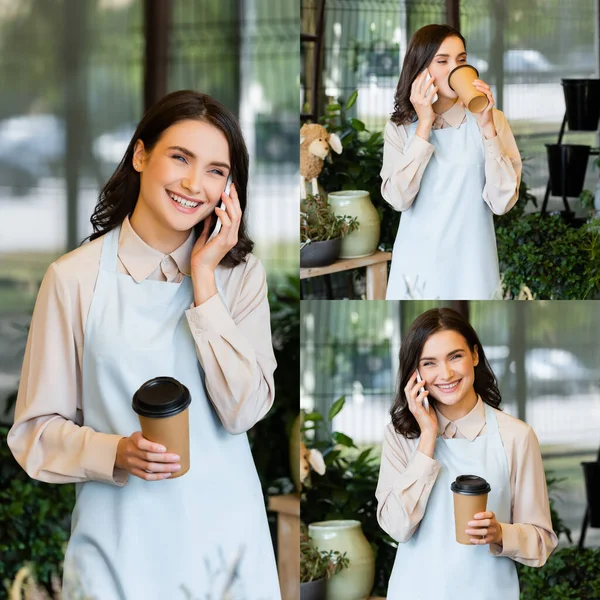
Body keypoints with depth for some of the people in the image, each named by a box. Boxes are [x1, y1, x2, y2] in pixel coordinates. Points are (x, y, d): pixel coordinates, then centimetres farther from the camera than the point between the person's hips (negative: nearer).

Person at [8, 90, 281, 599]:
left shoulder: (239, 273, 2)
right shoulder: (75, 278, -5)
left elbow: (244, 411, -10)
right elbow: (36, 431, -3)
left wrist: (203, 280, -11)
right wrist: (116, 455, -21)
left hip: (224, 534, 2)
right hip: (121, 540, -2)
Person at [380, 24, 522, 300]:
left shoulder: (491, 120, -4)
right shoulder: (400, 127, 1)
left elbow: (502, 202, -13)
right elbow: (398, 199, -13)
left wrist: (487, 128, -18)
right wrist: (424, 126, -14)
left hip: (470, 268, -1)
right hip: (416, 267, 1)